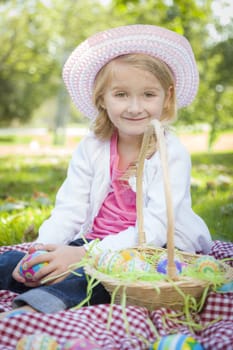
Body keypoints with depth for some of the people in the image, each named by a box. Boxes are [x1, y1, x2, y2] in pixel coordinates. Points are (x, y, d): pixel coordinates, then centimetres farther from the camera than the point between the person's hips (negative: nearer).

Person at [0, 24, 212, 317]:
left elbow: (154, 229, -20)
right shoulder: (91, 148, 3)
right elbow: (69, 210, -1)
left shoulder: (172, 154, -10)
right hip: (94, 243, 5)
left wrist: (85, 254, -30)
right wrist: (41, 250, -21)